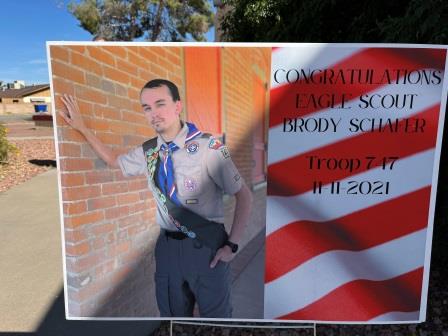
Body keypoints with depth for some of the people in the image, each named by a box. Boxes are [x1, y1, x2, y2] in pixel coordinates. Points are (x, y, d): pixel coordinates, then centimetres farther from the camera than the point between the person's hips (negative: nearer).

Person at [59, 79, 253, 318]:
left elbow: (244, 195, -10)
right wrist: (81, 127, 16)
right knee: (171, 313, 21)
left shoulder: (207, 147, -17)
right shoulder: (148, 151, 0)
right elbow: (114, 161, 21)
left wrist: (232, 244, -12)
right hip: (168, 245, 5)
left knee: (215, 313, 13)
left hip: (206, 246, -4)